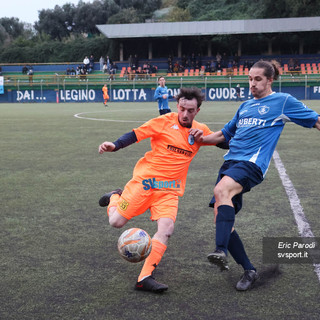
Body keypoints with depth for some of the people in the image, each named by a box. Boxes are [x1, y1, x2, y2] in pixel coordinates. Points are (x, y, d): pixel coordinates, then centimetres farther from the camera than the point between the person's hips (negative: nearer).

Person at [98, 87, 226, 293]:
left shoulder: (201, 130, 8)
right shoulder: (166, 121, -5)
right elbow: (136, 134, -7)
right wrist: (115, 145, -20)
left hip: (170, 189, 3)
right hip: (145, 179, -2)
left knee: (167, 228, -19)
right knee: (117, 222, -6)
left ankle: (145, 278, -14)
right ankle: (115, 198, 29)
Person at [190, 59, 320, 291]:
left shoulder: (283, 101, 7)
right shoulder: (246, 106, 24)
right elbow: (225, 133, 30)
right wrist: (202, 138, 15)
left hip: (252, 162, -7)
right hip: (231, 161, 7)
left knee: (222, 190, -36)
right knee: (221, 217, -2)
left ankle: (221, 250, -41)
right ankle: (249, 270, 8)